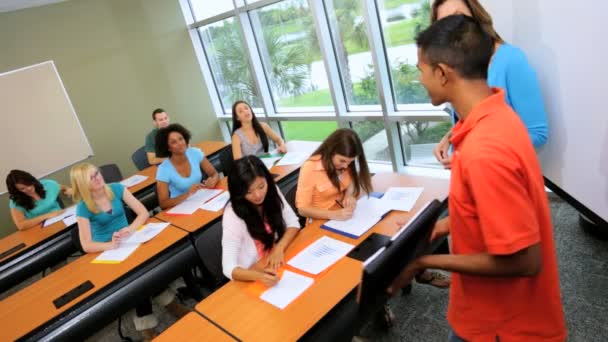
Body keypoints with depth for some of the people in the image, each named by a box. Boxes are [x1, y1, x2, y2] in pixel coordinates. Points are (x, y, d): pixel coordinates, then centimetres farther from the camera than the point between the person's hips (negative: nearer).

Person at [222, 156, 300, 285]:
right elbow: (229, 268, -24)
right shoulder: (233, 215, -22)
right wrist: (259, 276, -41)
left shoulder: (272, 191, -8)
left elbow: (293, 223, 0)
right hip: (253, 275, -4)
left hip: (280, 262, 4)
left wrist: (279, 248, -17)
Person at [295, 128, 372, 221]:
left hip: (345, 217, 6)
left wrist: (349, 196, -8)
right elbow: (302, 209, -16)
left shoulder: (343, 161, -5)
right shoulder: (310, 168, -20)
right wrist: (333, 215, -28)